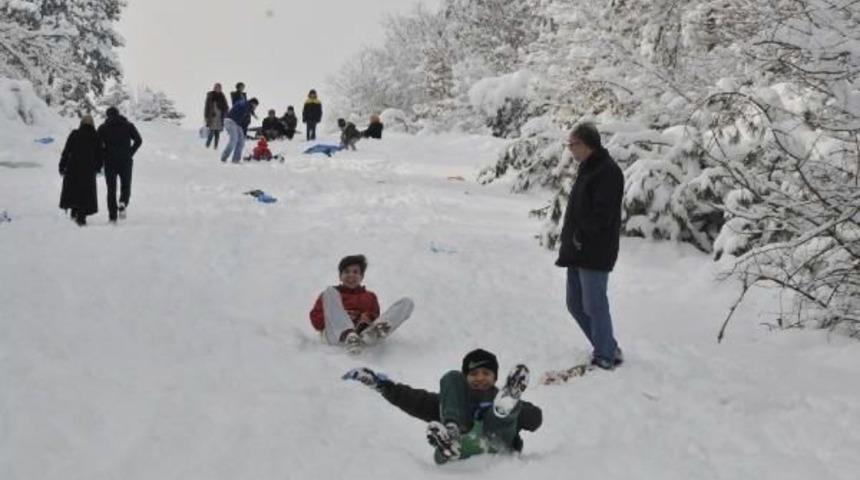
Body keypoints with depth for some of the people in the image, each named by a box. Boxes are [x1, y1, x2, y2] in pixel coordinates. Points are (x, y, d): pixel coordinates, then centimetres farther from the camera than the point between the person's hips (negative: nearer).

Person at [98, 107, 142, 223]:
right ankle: (123, 203, -17)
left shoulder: (103, 128, 4)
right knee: (125, 185, 13)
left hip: (110, 162, 0)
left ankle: (113, 216, 2)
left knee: (111, 189, 8)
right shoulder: (128, 125, 6)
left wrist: (104, 156, 4)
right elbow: (138, 140, -2)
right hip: (126, 161, 0)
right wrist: (130, 153, 4)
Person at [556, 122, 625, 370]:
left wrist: (580, 237, -16)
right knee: (575, 304, 14)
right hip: (578, 251, 10)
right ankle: (607, 348, 25)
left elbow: (602, 214, -23)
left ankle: (606, 356, 7)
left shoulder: (608, 172, -15)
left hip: (595, 253, -10)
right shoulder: (587, 169, 16)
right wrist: (569, 242, 13)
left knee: (594, 306, -5)